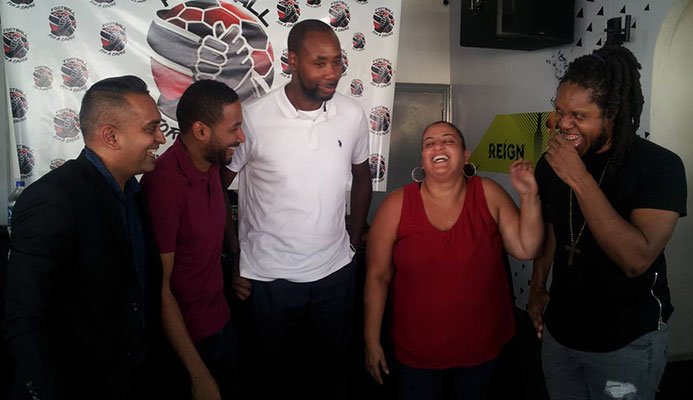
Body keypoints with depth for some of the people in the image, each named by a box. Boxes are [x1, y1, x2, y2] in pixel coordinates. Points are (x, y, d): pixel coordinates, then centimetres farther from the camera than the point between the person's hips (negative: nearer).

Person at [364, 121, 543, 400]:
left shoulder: (489, 195, -6)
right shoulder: (397, 205, -11)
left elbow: (526, 248, -5)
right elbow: (377, 276, -7)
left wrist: (529, 197, -17)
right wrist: (372, 340, -5)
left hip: (482, 346, 2)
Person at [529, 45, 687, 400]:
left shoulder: (659, 166, -19)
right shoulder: (552, 161, -3)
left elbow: (637, 259, -31)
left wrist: (580, 178, -33)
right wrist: (537, 287, 10)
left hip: (627, 342, -4)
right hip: (559, 328, 5)